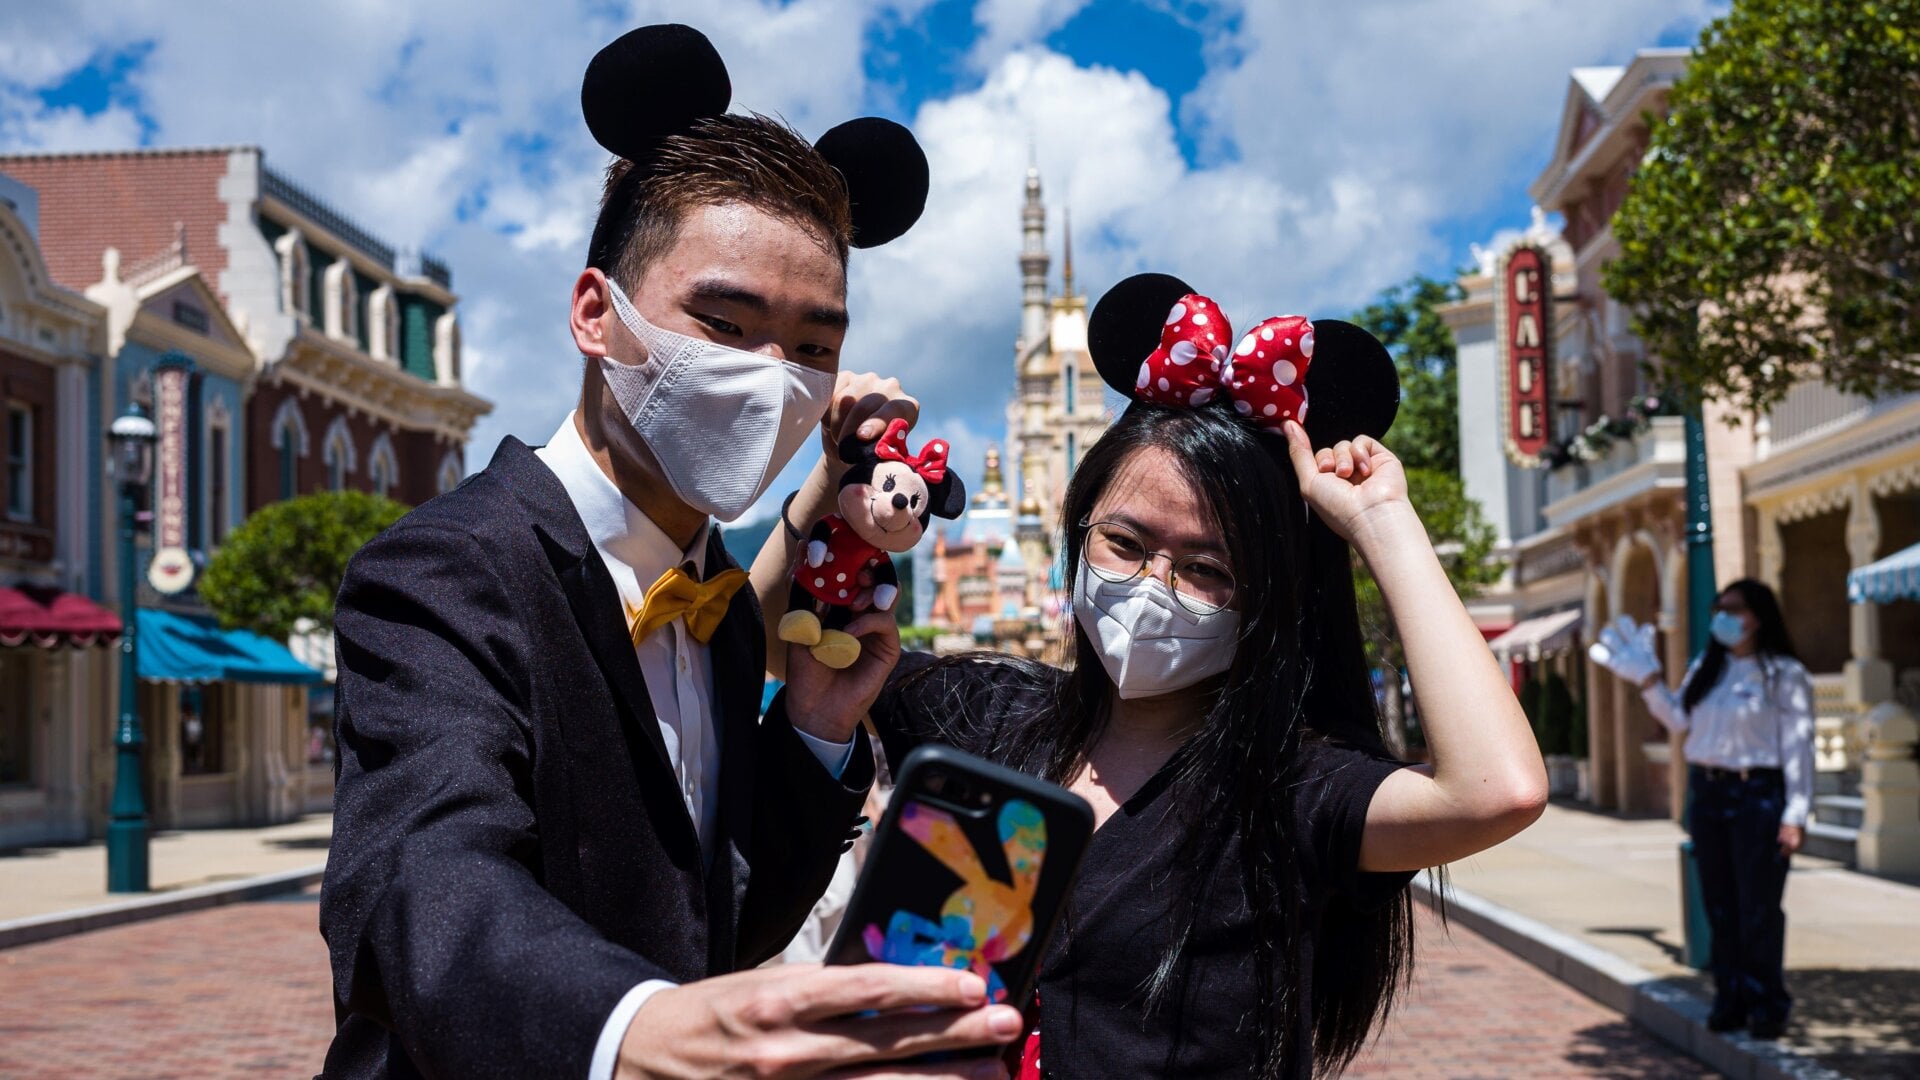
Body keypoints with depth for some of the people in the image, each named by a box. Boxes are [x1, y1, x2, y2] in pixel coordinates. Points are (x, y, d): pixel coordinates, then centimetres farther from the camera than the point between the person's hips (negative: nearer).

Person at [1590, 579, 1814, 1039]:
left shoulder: (1784, 674, -5)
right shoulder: (1705, 668, 13)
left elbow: (1797, 746, -9)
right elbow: (1678, 718, 11)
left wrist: (1795, 814, -14)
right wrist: (1646, 676, 4)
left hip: (1757, 794, -6)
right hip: (1707, 793, 6)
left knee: (1758, 906, -3)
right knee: (1719, 903, 9)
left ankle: (1767, 1003, 8)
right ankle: (1731, 996, 17)